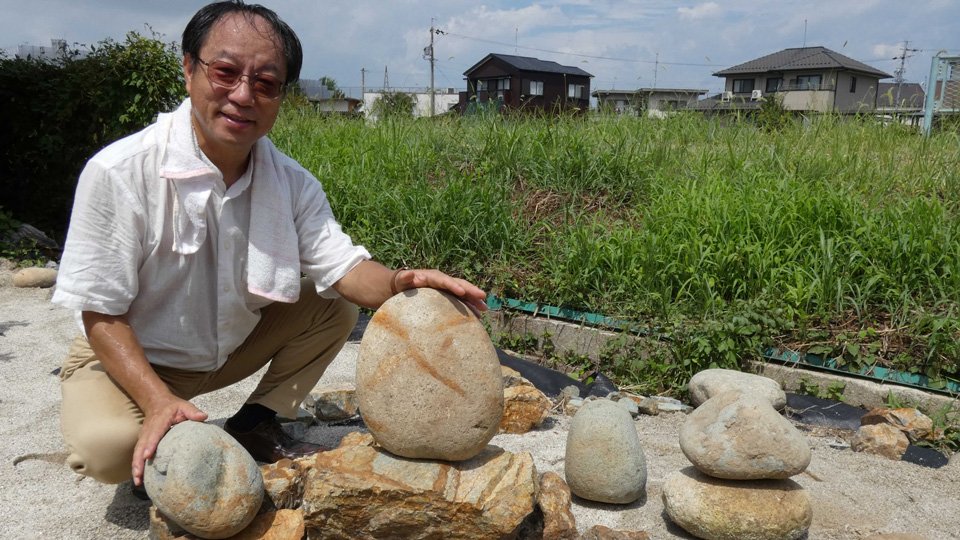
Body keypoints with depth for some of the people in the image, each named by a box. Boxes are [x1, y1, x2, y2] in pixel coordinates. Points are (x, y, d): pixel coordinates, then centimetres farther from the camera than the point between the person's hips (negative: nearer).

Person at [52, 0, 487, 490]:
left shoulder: (291, 182, -12)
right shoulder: (118, 173, -26)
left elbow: (340, 266, -18)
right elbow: (101, 313, -21)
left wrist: (399, 283, -41)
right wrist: (158, 402, -33)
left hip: (231, 347, 5)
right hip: (128, 358, -4)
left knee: (335, 306, -8)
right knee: (106, 446, -32)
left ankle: (255, 424, 1)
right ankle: (161, 452, 4)